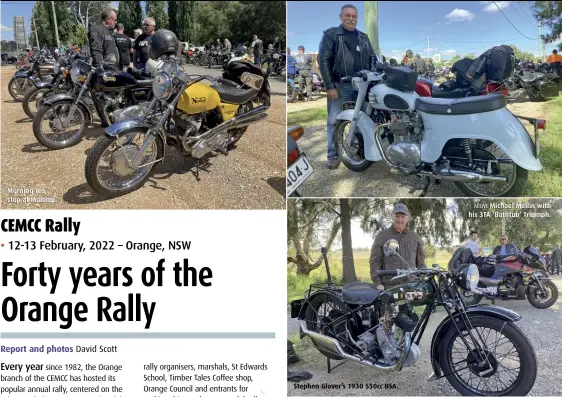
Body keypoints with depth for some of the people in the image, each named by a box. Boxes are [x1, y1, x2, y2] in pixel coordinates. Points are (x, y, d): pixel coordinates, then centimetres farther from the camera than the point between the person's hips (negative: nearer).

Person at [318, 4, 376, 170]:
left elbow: (372, 59, 18)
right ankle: (332, 155, 6)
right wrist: (330, 86, -13)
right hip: (339, 85, -4)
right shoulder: (330, 35, 1)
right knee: (334, 121, -2)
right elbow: (323, 61, -6)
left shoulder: (363, 37, 16)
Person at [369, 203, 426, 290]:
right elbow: (375, 261, 3)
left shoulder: (415, 238, 16)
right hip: (388, 287, -2)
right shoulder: (382, 236, 7)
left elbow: (420, 262, 19)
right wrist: (378, 283, -5)